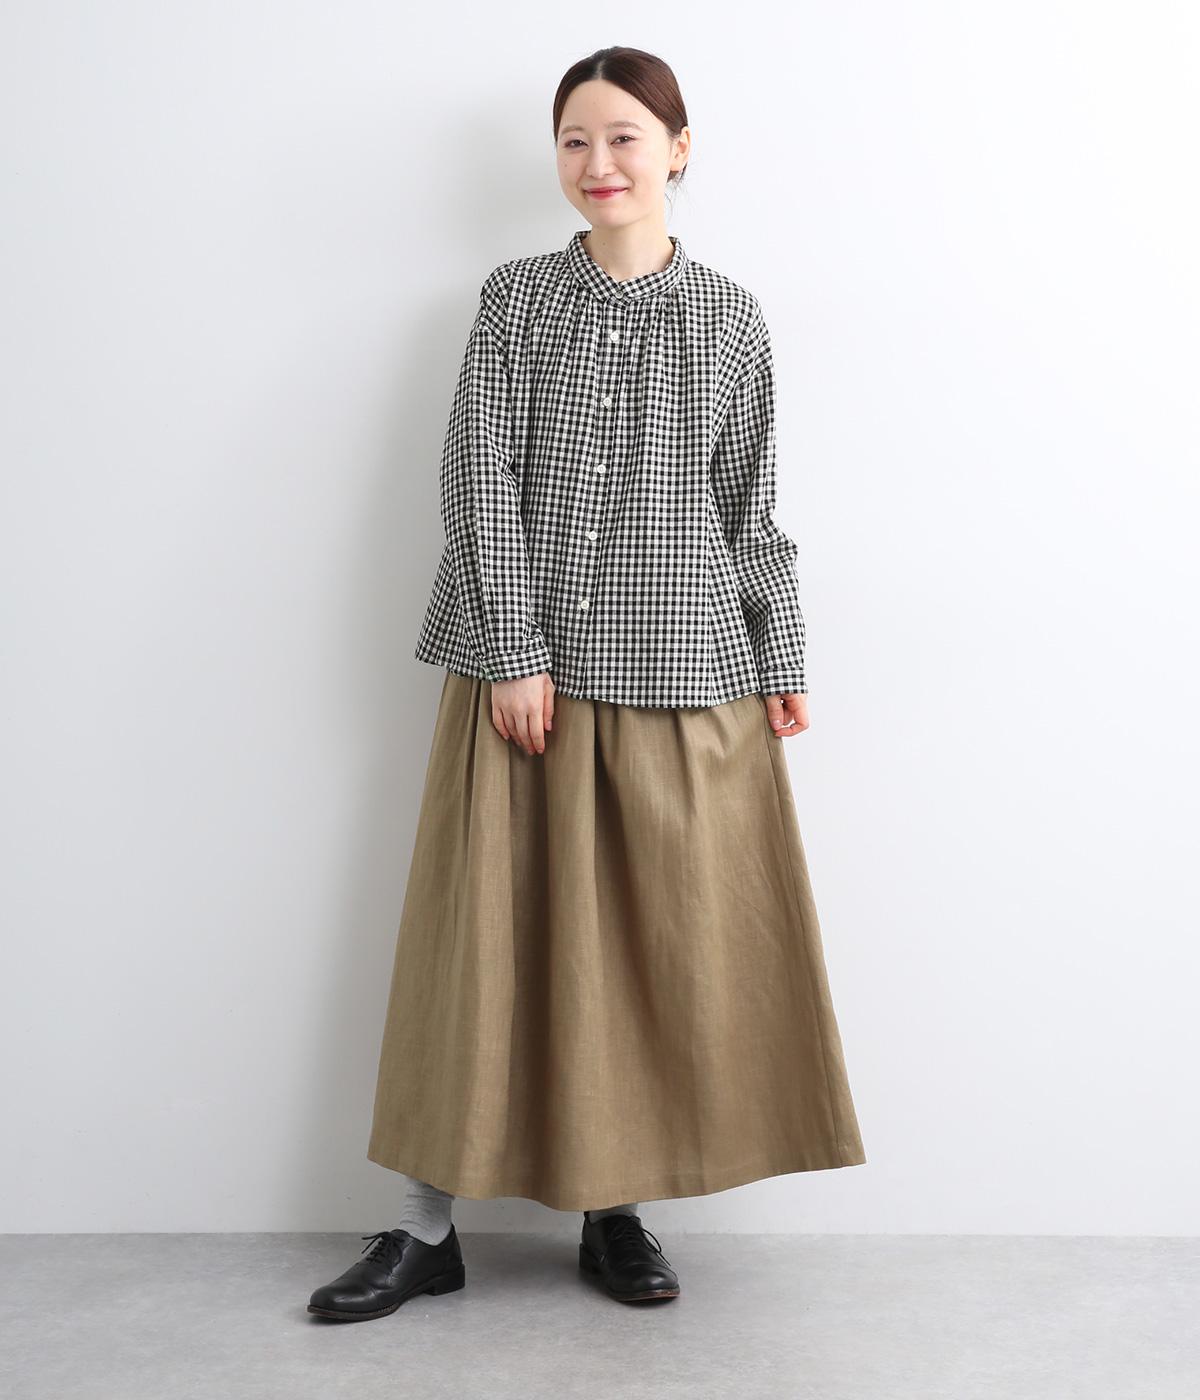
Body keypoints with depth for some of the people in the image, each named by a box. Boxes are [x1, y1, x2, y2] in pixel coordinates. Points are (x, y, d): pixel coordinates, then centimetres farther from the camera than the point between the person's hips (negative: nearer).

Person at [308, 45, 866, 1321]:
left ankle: (616, 1208, 20)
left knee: (662, 939, 4)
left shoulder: (730, 318, 8)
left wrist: (780, 660, 6)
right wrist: (515, 652, -10)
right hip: (527, 663, -1)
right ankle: (426, 1226, 12)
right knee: (487, 929, 2)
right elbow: (479, 481, -2)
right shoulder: (515, 300, 4)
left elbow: (750, 508, 10)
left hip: (682, 667, 2)